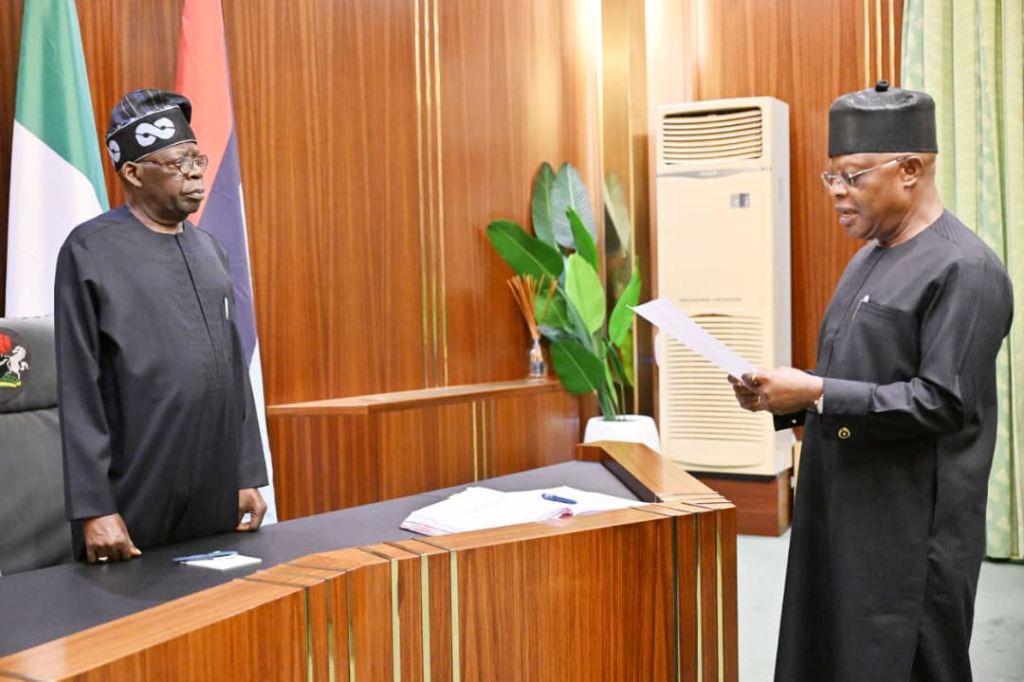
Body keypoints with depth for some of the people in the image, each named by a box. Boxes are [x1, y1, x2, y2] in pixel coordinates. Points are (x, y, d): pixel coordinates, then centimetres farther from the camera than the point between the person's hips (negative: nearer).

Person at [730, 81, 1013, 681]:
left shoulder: (965, 269, -14)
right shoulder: (871, 256, 13)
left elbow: (943, 402, -21)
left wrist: (816, 394, -21)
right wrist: (783, 397, 2)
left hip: (912, 533, -8)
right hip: (842, 517, 8)